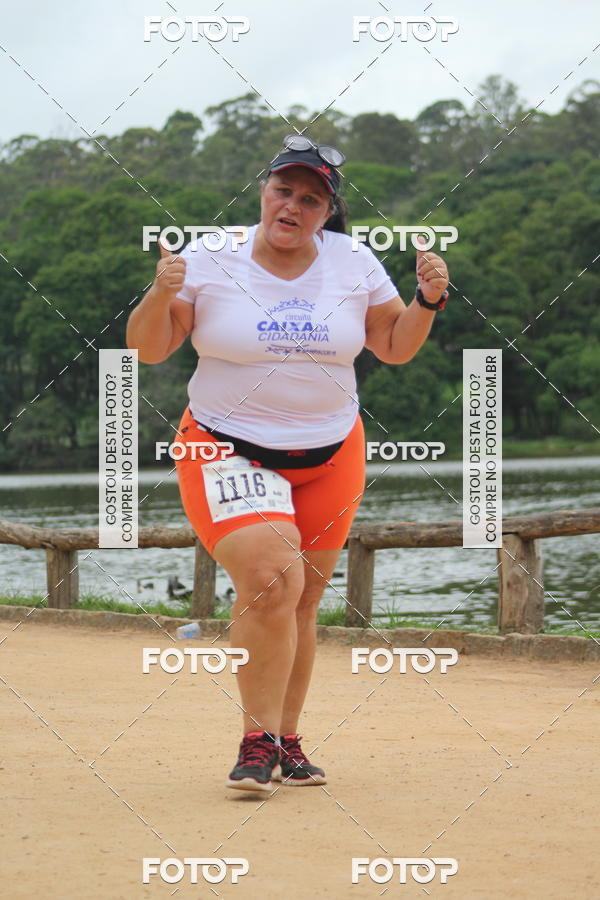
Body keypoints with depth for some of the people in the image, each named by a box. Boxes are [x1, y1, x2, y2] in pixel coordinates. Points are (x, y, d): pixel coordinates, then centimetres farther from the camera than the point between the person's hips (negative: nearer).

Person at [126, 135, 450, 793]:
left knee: (301, 603, 8)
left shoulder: (354, 263, 2)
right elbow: (148, 349, -5)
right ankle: (258, 740, -12)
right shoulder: (210, 260, -6)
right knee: (271, 580, -23)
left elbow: (395, 347, 11)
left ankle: (285, 741, 22)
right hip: (228, 451, -3)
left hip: (330, 458, 4)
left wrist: (427, 300, -6)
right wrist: (161, 294, -24)